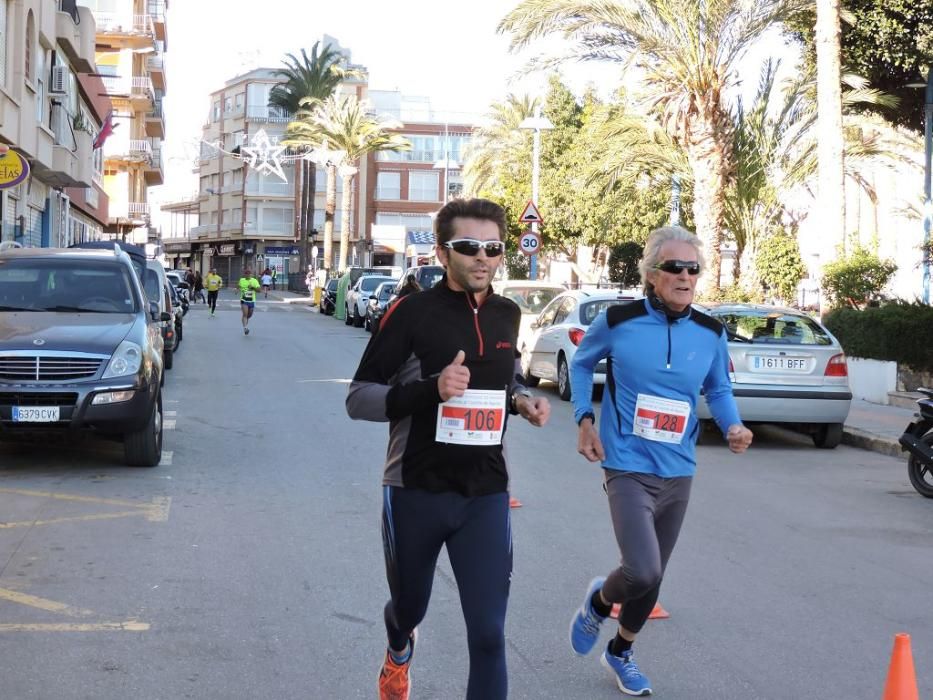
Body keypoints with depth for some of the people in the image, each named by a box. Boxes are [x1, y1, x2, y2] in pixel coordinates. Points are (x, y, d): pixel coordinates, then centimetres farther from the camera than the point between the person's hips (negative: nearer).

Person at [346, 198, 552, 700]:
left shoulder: (507, 316, 4)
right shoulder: (412, 313, -11)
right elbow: (358, 399, -11)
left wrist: (522, 401, 1)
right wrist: (430, 389, -27)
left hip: (485, 495, 2)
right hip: (416, 492, -2)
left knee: (488, 634, -7)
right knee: (409, 608, 21)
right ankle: (398, 652, 58)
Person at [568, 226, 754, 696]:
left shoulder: (711, 333, -2)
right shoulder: (617, 321, -10)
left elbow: (718, 389, 13)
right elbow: (581, 363, 8)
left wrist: (733, 427, -6)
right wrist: (584, 419, -3)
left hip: (678, 473, 4)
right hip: (628, 468, -4)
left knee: (652, 578, 15)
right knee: (642, 573, -21)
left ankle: (621, 652, 42)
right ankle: (599, 601, 16)